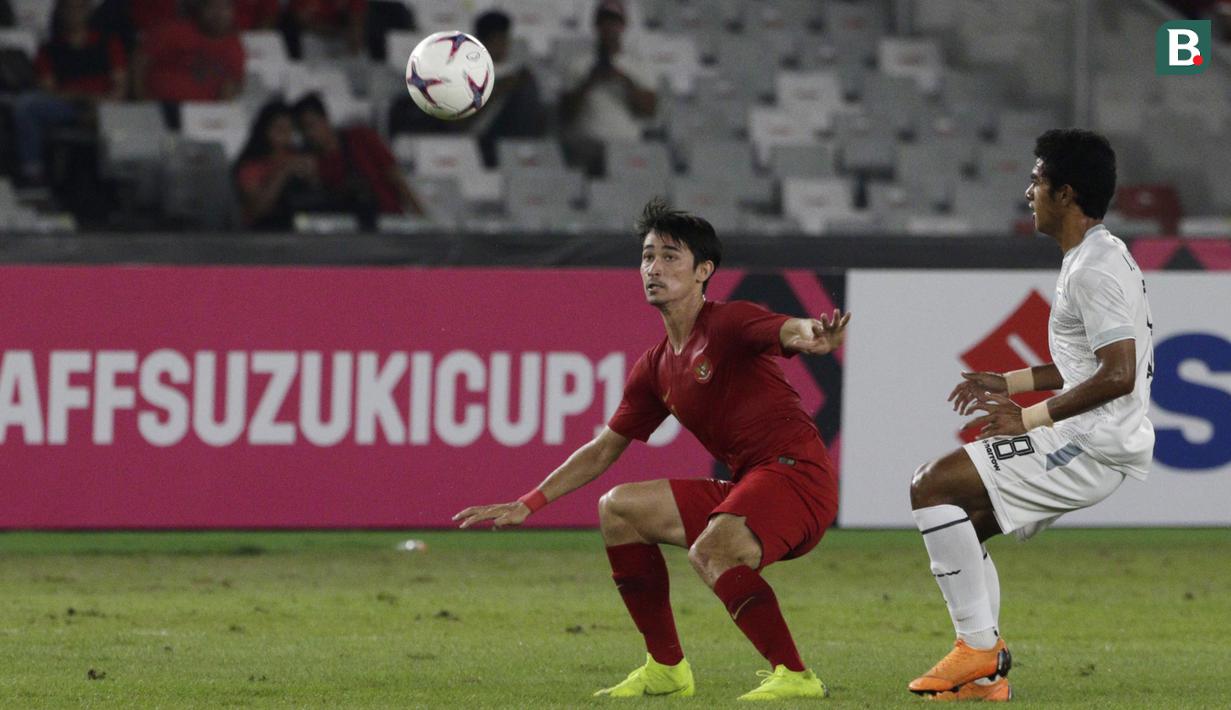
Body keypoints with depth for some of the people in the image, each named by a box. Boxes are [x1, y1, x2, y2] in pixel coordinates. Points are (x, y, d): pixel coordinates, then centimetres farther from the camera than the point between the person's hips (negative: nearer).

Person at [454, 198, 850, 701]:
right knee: (618, 509, 11)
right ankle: (666, 669, 13)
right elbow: (603, 450, 25)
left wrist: (814, 337, -55)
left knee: (710, 551, -33)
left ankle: (794, 676, -27)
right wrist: (528, 504, 20)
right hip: (744, 488, 9)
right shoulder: (656, 369, 16)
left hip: (796, 472, -9)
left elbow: (790, 331, -30)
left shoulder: (728, 324, -8)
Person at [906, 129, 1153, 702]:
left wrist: (1031, 417, -19)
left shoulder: (1093, 270, -16)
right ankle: (985, 675, 9)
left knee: (932, 487, -13)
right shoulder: (1098, 258, 18)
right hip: (1090, 443, 11)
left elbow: (1118, 374, -25)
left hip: (1091, 447, -11)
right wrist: (1007, 382, 21)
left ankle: (979, 645, -11)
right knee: (956, 522, 15)